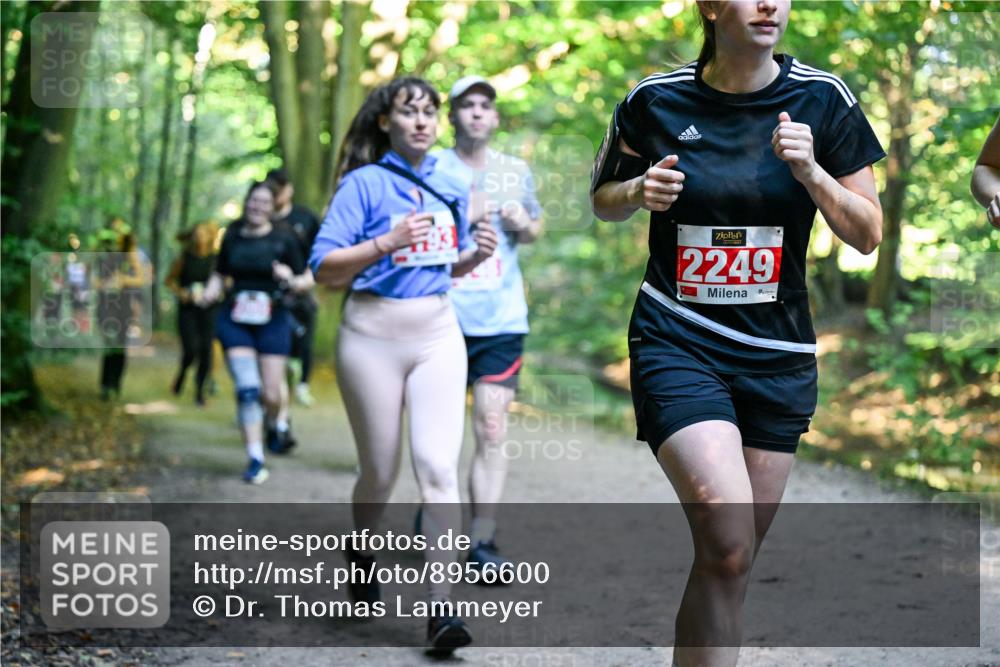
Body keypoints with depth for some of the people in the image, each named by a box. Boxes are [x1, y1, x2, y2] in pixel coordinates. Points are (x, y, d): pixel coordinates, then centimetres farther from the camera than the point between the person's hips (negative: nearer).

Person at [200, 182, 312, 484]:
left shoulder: (283, 241, 0)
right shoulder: (232, 237, 7)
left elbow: (308, 280, 3)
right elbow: (220, 275, 18)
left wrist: (291, 280, -18)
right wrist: (210, 292, -2)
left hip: (272, 322, -1)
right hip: (235, 320, 1)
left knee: (271, 394, -2)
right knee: (247, 388, -11)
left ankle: (279, 421, 36)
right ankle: (255, 459, -5)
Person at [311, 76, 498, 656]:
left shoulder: (451, 187, 10)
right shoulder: (365, 184, -5)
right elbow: (325, 267, -10)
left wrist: (476, 255, 1)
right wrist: (386, 243, -23)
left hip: (438, 336, 3)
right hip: (374, 339, -3)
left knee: (439, 466, -11)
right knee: (381, 473, 8)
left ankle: (442, 609, -12)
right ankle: (362, 553, 41)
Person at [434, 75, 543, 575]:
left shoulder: (516, 171, 14)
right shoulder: (432, 169, 3)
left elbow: (536, 229, 27)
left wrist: (524, 224, 4)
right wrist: (461, 216, -14)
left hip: (501, 321, 2)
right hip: (443, 318, -2)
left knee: (492, 430, -7)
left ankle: (483, 540, -7)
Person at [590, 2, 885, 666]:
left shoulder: (822, 99, -1)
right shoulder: (654, 100, -2)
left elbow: (868, 235, 2)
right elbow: (603, 199, 14)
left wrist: (809, 171, -15)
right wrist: (638, 191, -8)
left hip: (780, 355, 3)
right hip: (676, 343, -3)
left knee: (734, 560, 8)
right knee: (728, 542, -21)